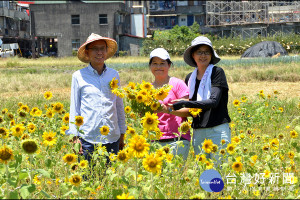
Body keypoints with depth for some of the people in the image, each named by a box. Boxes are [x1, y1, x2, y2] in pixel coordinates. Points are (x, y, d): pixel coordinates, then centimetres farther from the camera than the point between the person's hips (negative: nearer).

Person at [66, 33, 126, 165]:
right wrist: (75, 137, 1)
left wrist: (122, 134, 17)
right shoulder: (78, 76, 3)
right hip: (88, 137, -2)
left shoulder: (114, 75, 10)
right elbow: (74, 108, 6)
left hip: (112, 137, 2)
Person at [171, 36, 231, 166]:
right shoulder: (190, 78, 12)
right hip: (198, 132, 5)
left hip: (218, 130, -5)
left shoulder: (217, 72, -4)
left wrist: (183, 104, -22)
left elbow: (213, 101, -15)